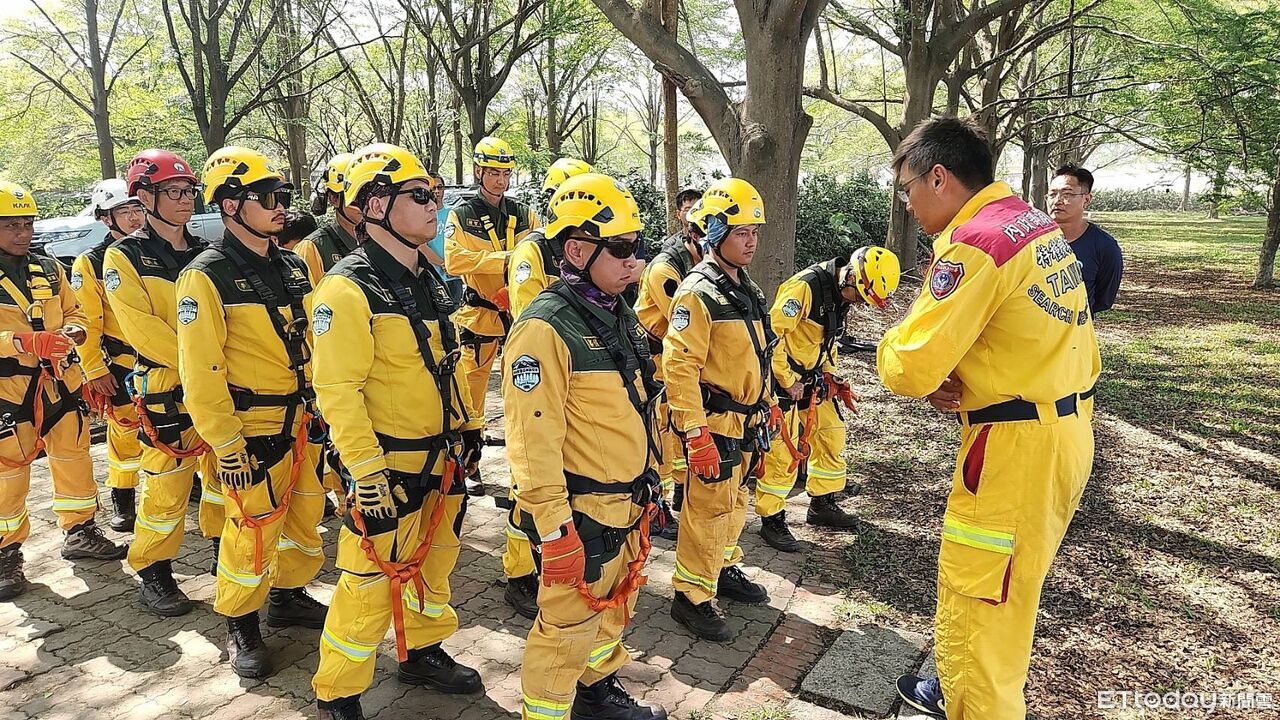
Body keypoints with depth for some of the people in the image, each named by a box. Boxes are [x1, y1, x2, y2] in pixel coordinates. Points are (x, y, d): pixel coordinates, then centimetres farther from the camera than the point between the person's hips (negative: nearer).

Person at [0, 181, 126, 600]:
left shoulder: (49, 270, 9)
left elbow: (74, 311, 14)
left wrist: (70, 332, -8)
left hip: (60, 383, 5)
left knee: (74, 459, 12)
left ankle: (79, 533, 28)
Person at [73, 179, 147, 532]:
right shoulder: (90, 264, -6)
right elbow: (87, 323, -6)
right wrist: (96, 371, -8)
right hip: (122, 364, -3)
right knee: (125, 433, 4)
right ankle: (123, 502, 18)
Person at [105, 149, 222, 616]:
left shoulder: (206, 255, 11)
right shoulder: (124, 258, -4)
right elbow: (144, 331, -14)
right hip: (167, 391, -5)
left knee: (223, 474, 15)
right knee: (166, 486, 1)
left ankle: (224, 551, 33)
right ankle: (154, 577, 17)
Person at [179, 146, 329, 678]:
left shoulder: (293, 267, 7)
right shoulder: (206, 278, -14)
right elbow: (200, 373, -16)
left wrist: (319, 408, 15)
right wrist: (227, 445, -16)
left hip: (301, 421, 7)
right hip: (252, 432, -7)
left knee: (305, 513, 17)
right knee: (252, 529, 4)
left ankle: (289, 597, 38)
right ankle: (240, 625, 24)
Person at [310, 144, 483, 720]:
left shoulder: (428, 281, 8)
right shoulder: (348, 288, -18)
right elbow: (336, 390, -21)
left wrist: (467, 430, 16)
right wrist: (368, 473, -22)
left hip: (442, 460, 8)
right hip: (389, 466, -8)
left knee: (433, 562, 21)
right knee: (372, 579, 3)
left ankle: (422, 652, 42)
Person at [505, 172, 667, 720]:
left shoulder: (620, 316, 7)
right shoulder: (546, 328, -21)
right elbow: (533, 439, -23)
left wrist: (647, 485, 19)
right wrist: (554, 529, -22)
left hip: (627, 506, 9)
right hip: (581, 513, -9)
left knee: (613, 606, 25)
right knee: (568, 624, 7)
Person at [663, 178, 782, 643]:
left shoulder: (746, 289, 11)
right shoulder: (697, 293, -18)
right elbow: (679, 366, -23)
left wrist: (769, 404, 22)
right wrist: (695, 434, -25)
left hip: (746, 422, 9)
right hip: (714, 424, -9)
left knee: (734, 501, 21)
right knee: (709, 508, 0)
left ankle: (723, 568, 40)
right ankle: (691, 596, 14)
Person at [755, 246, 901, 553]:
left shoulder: (842, 294, 6)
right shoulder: (805, 286, -24)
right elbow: (772, 334, -26)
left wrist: (831, 378, 12)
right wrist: (787, 382, -19)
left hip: (812, 378, 9)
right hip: (783, 378, -9)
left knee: (831, 438, 15)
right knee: (783, 450, -6)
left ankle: (822, 505, 31)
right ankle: (771, 521, 7)